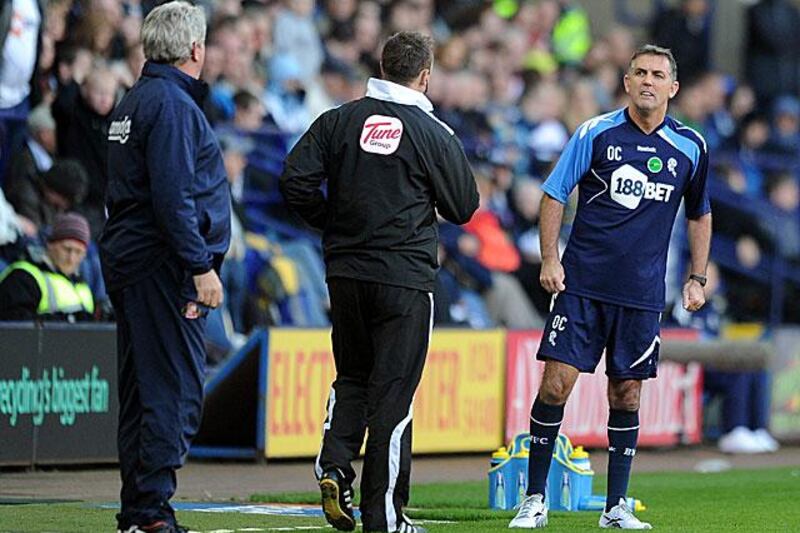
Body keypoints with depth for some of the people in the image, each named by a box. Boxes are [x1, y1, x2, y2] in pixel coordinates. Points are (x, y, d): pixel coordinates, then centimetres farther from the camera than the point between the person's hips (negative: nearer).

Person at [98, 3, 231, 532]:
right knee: (177, 389, -9)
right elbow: (173, 196, -21)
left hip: (125, 262, 10)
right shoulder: (172, 105, -13)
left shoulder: (134, 101, 17)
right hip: (162, 266, -10)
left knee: (141, 389, 12)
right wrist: (201, 267, -20)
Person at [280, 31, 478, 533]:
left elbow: (296, 181, -4)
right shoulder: (434, 134, -7)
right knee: (393, 391, 2)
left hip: (345, 271, 3)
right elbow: (463, 208, 0)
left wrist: (332, 222, 11)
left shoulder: (339, 121, 1)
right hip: (405, 278, -3)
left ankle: (335, 464, -2)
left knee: (352, 377, 21)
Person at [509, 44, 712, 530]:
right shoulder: (596, 134, -3)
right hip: (583, 284, -2)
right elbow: (555, 194, 3)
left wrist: (698, 279, 12)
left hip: (643, 292, 2)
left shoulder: (690, 148, 4)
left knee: (627, 393, 5)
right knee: (556, 382, -8)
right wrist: (549, 259, -6)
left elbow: (700, 215, 18)